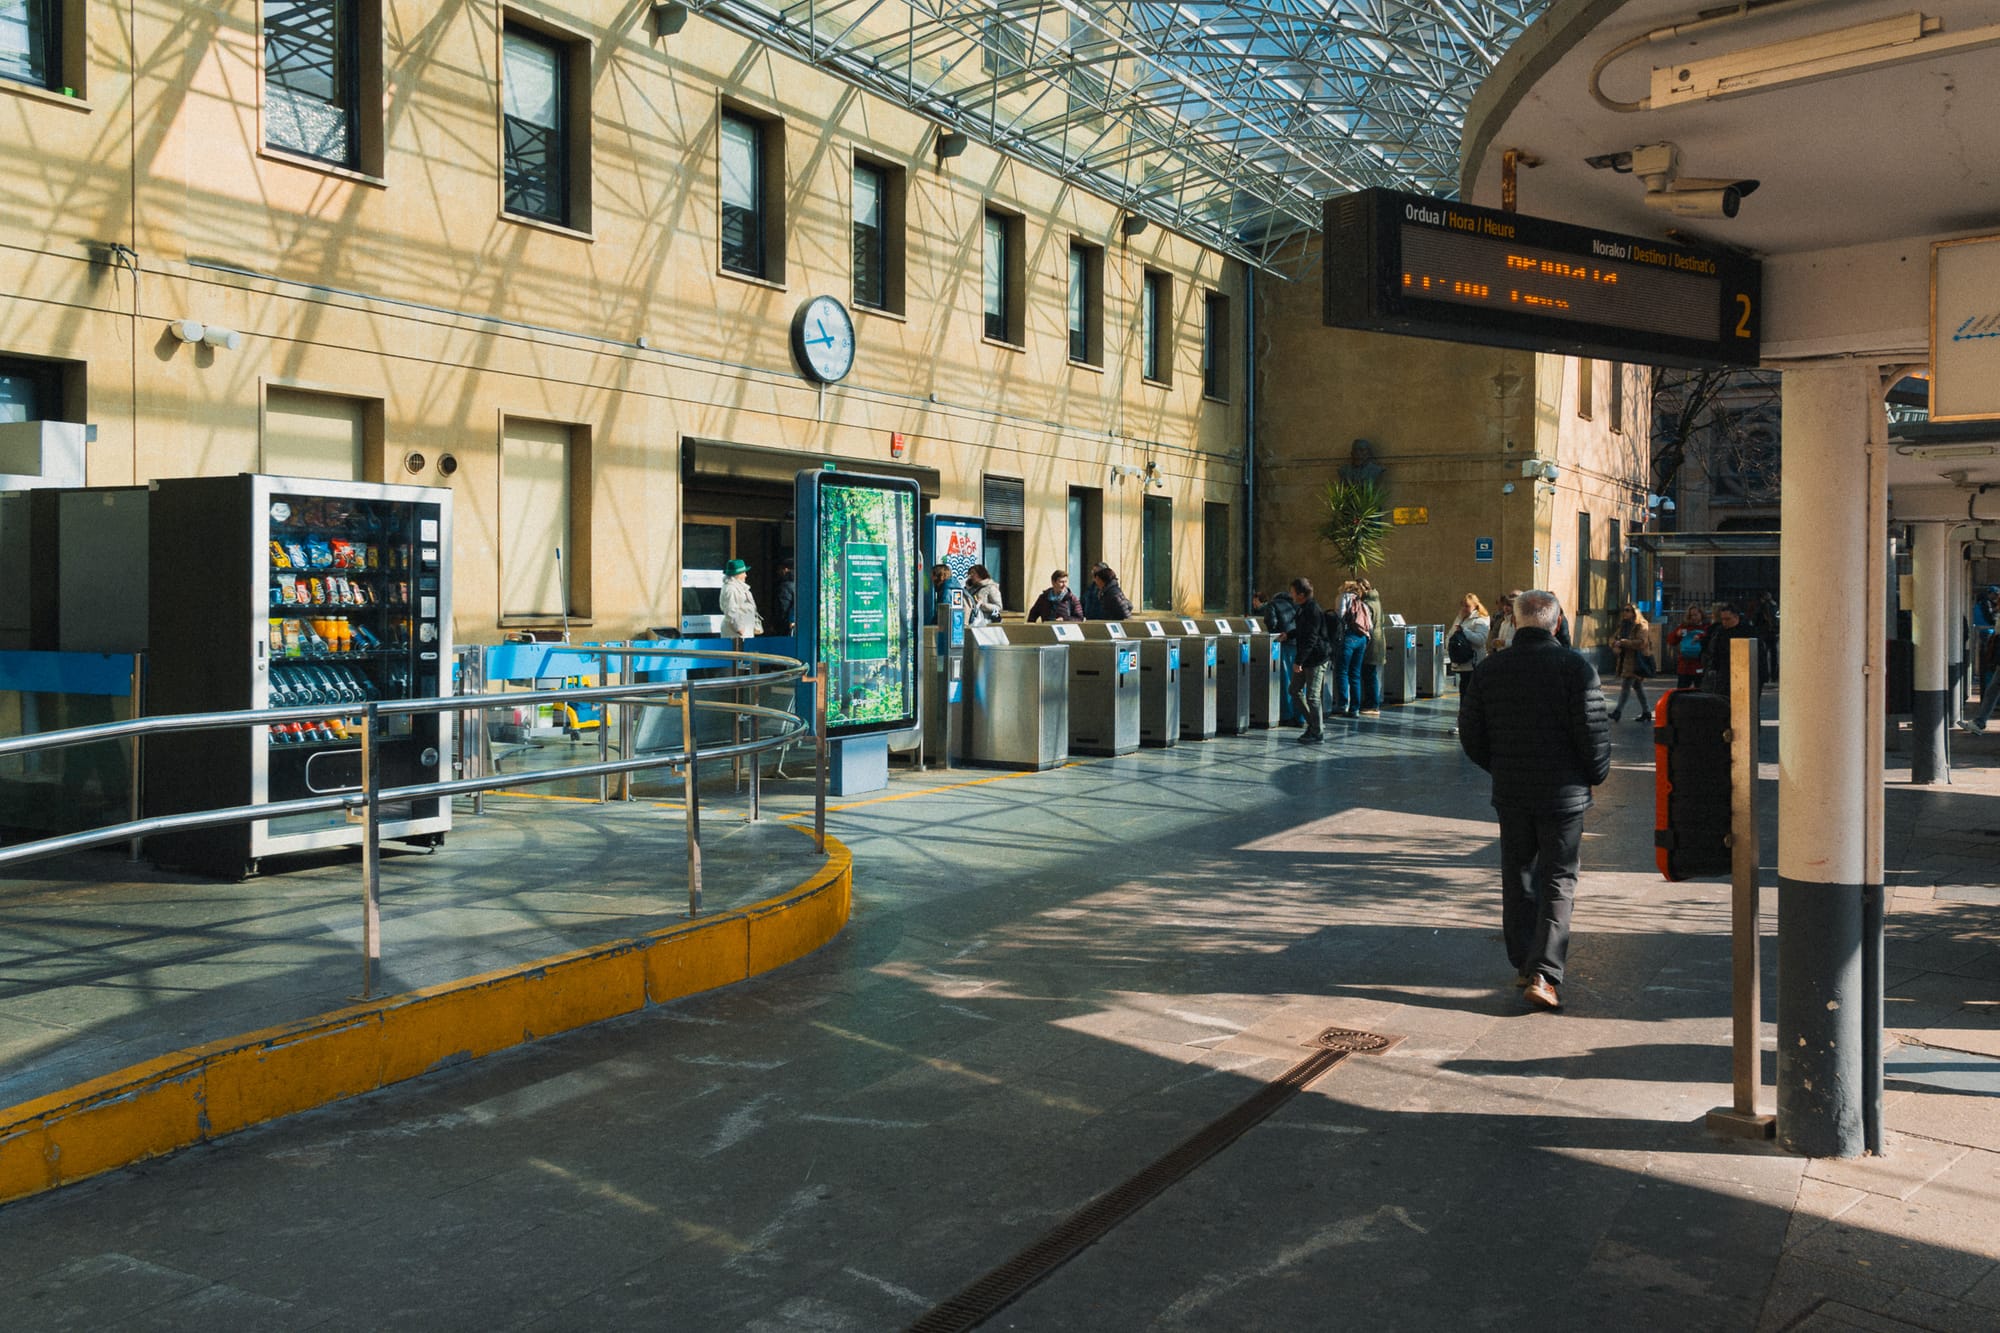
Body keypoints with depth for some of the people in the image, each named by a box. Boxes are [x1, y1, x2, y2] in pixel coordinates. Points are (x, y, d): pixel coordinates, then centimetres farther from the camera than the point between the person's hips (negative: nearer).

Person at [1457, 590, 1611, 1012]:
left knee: (1517, 876, 16)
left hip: (1509, 792, 3)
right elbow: (1593, 731, -13)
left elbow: (1470, 734, 5)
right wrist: (1596, 774, 6)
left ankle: (1523, 963, 25)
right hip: (1564, 791, -3)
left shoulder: (1489, 669, 0)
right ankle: (1544, 973, -8)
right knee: (1558, 882, 2)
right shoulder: (1575, 667, -12)